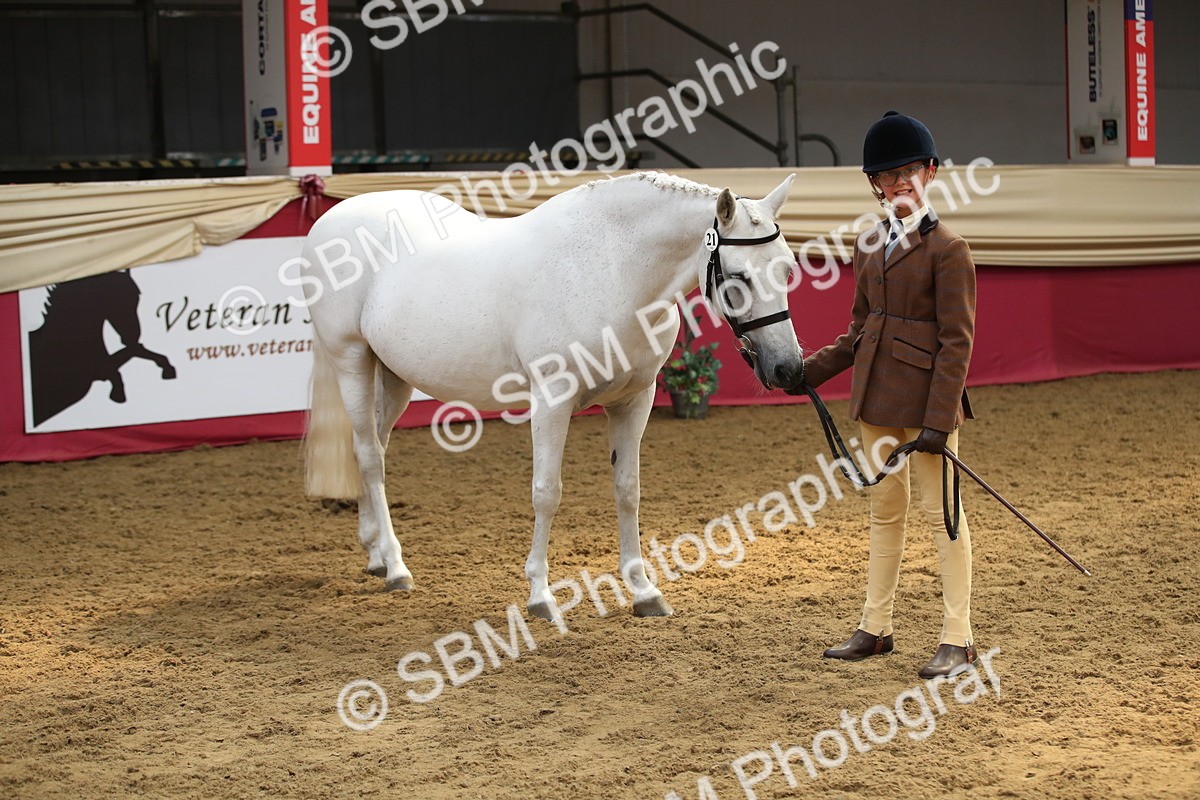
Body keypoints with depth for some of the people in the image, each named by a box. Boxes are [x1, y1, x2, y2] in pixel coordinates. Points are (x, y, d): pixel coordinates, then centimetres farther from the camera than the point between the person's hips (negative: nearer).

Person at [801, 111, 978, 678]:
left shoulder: (946, 250, -10)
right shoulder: (869, 245, 11)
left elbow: (956, 342, -13)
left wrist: (938, 421, -19)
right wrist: (813, 369, 9)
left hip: (926, 397, -7)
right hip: (876, 398, 7)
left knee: (942, 514, -1)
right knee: (885, 512, 14)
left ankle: (957, 641, 4)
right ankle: (875, 630, 22)